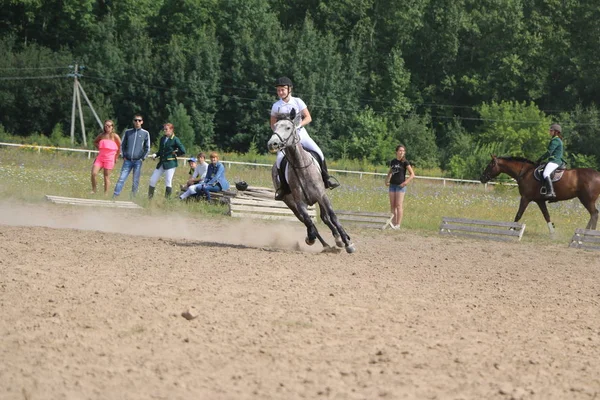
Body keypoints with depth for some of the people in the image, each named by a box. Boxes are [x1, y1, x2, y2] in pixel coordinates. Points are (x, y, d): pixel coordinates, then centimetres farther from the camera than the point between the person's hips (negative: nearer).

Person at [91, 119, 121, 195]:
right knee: (93, 173, -11)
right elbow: (95, 142, 27)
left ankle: (105, 194, 7)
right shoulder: (101, 135, 8)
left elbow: (120, 147, 2)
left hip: (109, 159, -4)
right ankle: (93, 190, 4)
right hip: (100, 157, 4)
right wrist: (99, 148, 13)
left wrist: (116, 157, 5)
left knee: (106, 177, 1)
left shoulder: (115, 136, -4)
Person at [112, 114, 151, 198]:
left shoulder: (145, 133, 5)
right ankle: (115, 196, -9)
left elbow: (147, 148, 9)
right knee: (121, 179, -7)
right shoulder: (128, 132, 8)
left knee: (135, 181, 0)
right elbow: (122, 145, 15)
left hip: (138, 161, -1)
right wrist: (123, 156, 5)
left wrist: (142, 158, 0)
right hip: (127, 161, 1)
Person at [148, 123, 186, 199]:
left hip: (170, 164, -7)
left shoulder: (175, 139, -7)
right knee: (153, 180, 4)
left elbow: (183, 151, -11)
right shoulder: (162, 139, 12)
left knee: (168, 182, -5)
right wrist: (156, 154, 1)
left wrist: (175, 153, -1)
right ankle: (150, 198, 11)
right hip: (161, 163, 7)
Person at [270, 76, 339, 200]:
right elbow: (273, 125, 8)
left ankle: (326, 179, 1)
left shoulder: (297, 102, -1)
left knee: (318, 152, -15)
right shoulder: (276, 106, 1)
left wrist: (298, 125, -18)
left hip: (300, 133, 0)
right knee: (280, 159, -23)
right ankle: (283, 187, -8)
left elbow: (308, 118, -2)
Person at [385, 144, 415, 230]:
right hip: (392, 185, 6)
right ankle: (393, 223, 12)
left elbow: (412, 174, -7)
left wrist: (405, 182, -16)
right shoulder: (393, 162, 9)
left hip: (400, 185, -6)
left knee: (399, 205, -7)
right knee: (392, 205, 6)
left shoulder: (405, 162, -6)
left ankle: (398, 224, -6)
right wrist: (387, 180, 10)